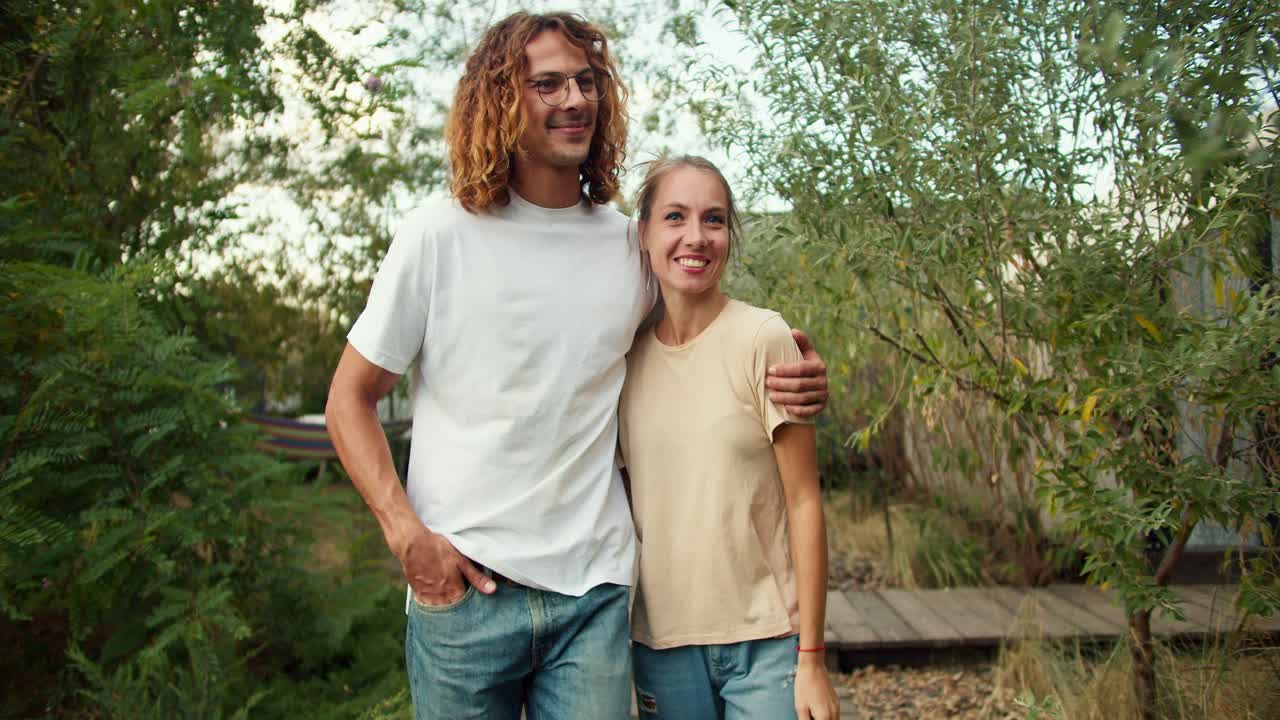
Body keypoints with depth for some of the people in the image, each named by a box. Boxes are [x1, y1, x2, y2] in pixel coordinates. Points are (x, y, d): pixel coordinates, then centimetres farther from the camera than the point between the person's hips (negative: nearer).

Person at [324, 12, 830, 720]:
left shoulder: (633, 245, 5)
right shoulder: (440, 235, -4)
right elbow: (349, 401, 1)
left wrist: (788, 380, -2)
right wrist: (407, 534, -12)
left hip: (595, 589, 2)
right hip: (463, 584, -2)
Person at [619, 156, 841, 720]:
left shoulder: (763, 340, -11)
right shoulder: (628, 355, 1)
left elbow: (803, 501, -9)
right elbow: (634, 497, 9)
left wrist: (812, 658, -9)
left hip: (766, 640, -3)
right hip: (660, 640, 3)